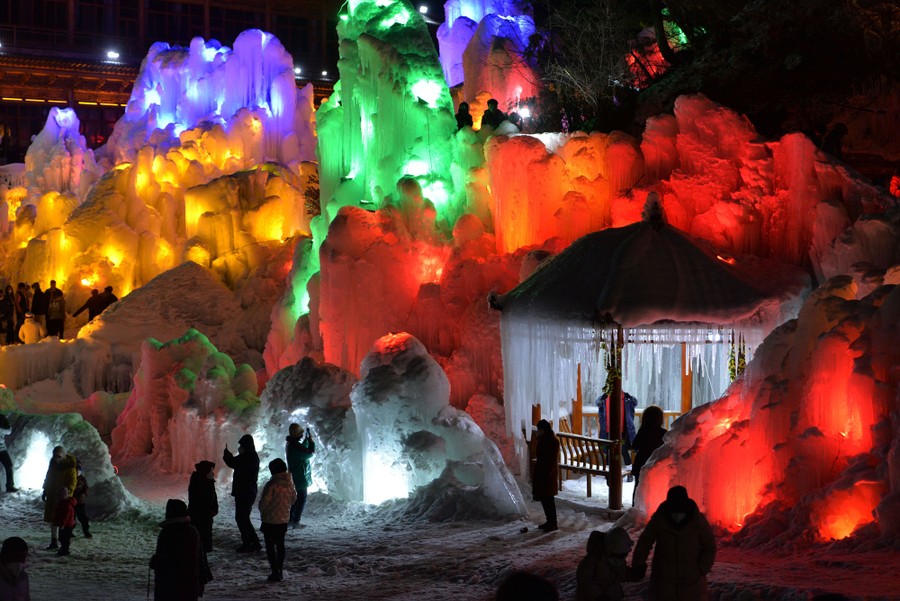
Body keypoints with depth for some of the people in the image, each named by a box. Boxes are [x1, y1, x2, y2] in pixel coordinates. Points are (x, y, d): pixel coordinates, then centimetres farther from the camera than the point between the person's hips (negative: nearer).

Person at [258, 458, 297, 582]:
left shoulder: (272, 484, -22)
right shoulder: (290, 483, -2)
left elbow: (264, 502, -18)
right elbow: (293, 498, 12)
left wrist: (263, 512, 2)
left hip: (270, 520, -6)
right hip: (284, 519, 6)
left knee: (270, 546, 2)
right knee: (280, 545, 18)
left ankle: (275, 573, -3)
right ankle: (279, 571, 23)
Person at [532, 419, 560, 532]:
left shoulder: (553, 442, -15)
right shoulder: (542, 440, 11)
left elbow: (553, 460, -18)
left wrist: (546, 475, -22)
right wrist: (535, 475, 17)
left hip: (548, 474, -9)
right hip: (541, 473, 9)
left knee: (548, 499, -6)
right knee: (544, 498, 12)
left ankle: (553, 524, -1)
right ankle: (549, 521, 21)